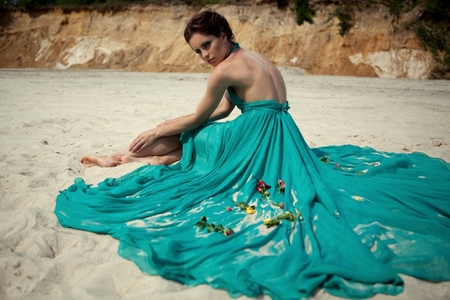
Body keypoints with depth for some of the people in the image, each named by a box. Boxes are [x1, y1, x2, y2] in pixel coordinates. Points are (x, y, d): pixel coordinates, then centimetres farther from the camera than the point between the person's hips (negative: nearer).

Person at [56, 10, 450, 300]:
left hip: (257, 140, -9)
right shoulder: (257, 59, 16)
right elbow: (223, 111, 23)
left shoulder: (227, 68, -13)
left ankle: (123, 158, 23)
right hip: (280, 137, 9)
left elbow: (199, 118, -3)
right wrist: (169, 126, 25)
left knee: (185, 139, 9)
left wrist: (158, 133, 10)